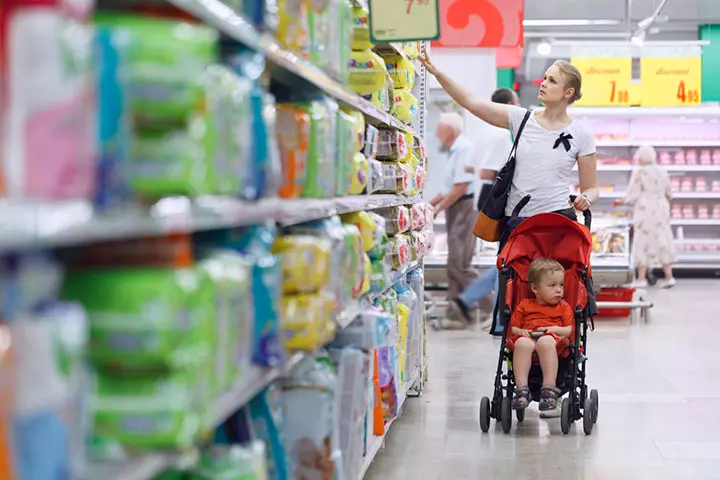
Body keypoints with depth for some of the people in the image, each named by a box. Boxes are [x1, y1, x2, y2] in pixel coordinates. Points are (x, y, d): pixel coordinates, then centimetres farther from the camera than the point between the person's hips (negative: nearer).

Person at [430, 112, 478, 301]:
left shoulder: (464, 148, -14)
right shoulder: (454, 150, 17)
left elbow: (461, 187, -19)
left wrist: (438, 208, -13)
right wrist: (432, 202, 16)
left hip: (463, 207, -10)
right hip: (454, 208, 10)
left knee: (459, 263, -12)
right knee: (454, 263, 10)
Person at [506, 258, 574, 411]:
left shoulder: (563, 307, 24)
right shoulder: (525, 305, 25)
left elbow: (570, 330, 12)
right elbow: (514, 328, 20)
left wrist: (555, 329, -6)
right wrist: (521, 332, -2)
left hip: (554, 341, -1)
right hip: (528, 337, 1)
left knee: (546, 342, -40)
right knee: (522, 343, -38)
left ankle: (549, 389, -44)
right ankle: (522, 389, -42)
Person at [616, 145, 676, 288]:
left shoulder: (639, 172, -9)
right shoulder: (662, 172, 7)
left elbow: (633, 196, -9)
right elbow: (668, 194, 13)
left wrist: (622, 201, 9)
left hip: (645, 212, -5)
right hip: (661, 211, 5)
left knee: (642, 244, 0)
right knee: (662, 243, 8)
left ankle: (641, 279, -3)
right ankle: (669, 277, 3)